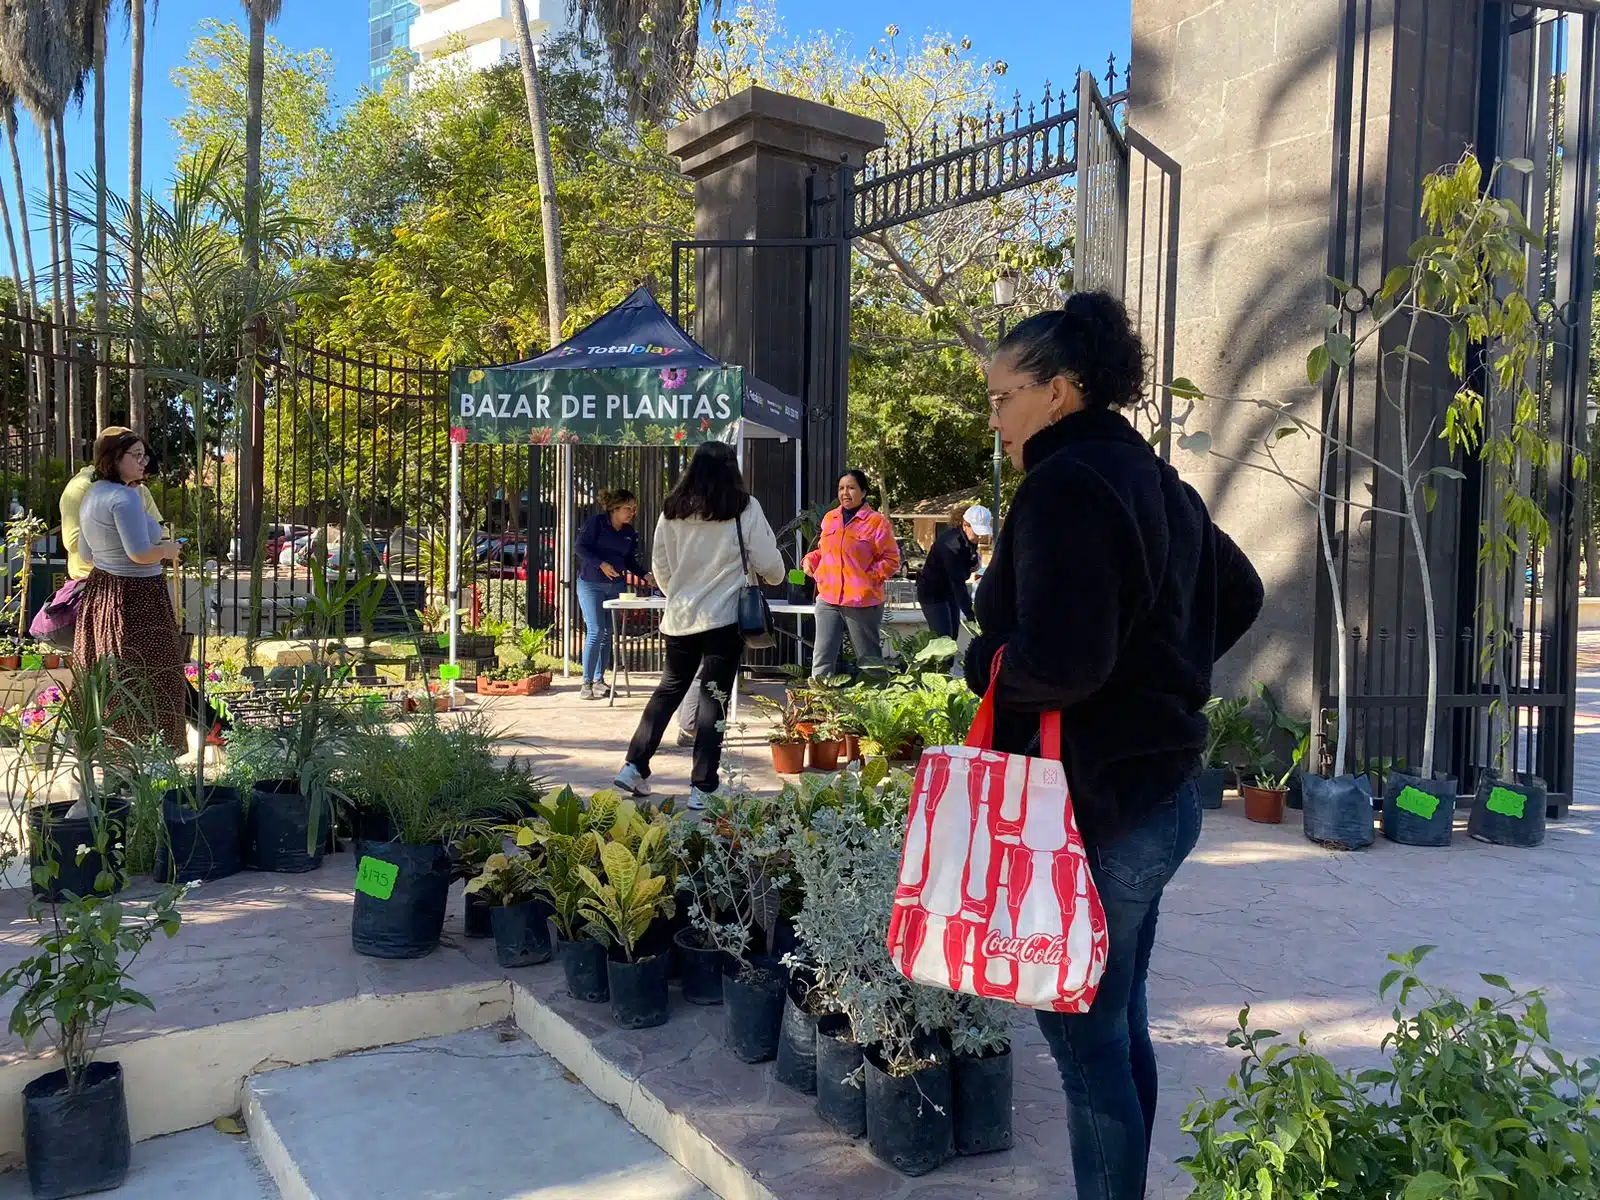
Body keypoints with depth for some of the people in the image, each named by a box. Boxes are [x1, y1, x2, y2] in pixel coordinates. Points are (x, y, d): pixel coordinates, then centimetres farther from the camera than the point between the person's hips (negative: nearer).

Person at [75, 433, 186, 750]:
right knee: (144, 683, -2)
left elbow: (86, 555, 21)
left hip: (99, 593, 10)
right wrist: (168, 550, -5)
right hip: (135, 598, -10)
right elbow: (140, 553, -24)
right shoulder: (125, 497, -17)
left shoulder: (91, 495, 14)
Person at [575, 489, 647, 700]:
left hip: (616, 586, 6)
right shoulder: (596, 522, -7)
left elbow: (630, 561, 13)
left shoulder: (630, 532, 10)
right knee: (596, 631, -12)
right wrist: (601, 564, -22)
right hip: (591, 585, -6)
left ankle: (599, 679, 17)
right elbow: (581, 547, -11)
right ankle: (587, 683, -6)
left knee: (608, 633, 6)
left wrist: (645, 575, -2)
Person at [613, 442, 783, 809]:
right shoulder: (745, 508, -6)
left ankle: (634, 767, 18)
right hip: (724, 617, -4)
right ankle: (702, 789, 5)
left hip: (679, 617, 4)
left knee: (669, 689, 19)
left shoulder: (672, 510, 4)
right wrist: (774, 576, 20)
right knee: (714, 699, 3)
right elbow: (769, 563, -3)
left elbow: (660, 566, 10)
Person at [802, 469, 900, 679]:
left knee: (868, 658, 8)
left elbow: (891, 560, -4)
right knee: (822, 656, 1)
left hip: (862, 601, -4)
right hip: (828, 599, 5)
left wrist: (869, 576, -15)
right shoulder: (829, 518, 12)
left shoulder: (877, 521, -5)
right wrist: (810, 560, 5)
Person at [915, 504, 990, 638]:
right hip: (932, 593, -8)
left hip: (950, 591, 9)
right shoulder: (950, 544, -30)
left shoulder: (969, 539, -5)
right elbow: (958, 583, -34)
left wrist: (975, 562, -7)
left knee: (953, 637, 8)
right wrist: (972, 615, -39)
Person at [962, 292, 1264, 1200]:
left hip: (1096, 803, -10)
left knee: (1087, 1041, 3)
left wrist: (981, 661, -9)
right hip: (1162, 789, 10)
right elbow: (1241, 594, 27)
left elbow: (1058, 660, -28)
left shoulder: (1067, 485, -17)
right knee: (1121, 1027, 20)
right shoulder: (1156, 481, 12)